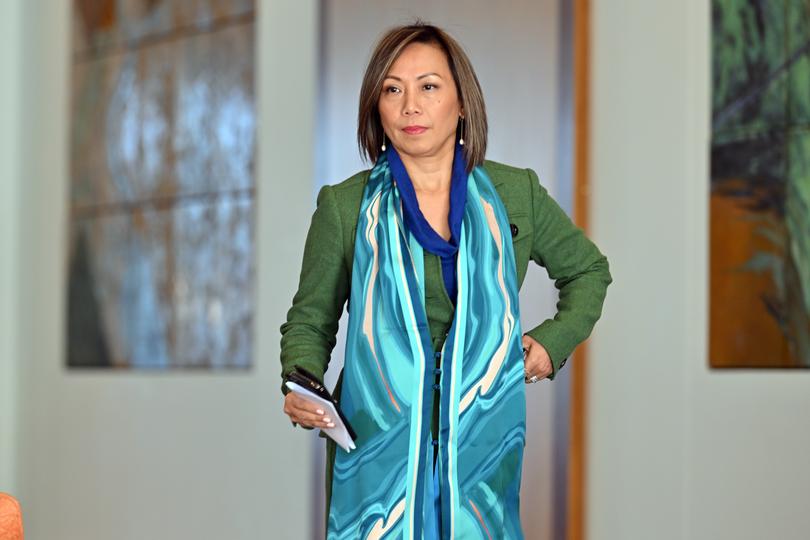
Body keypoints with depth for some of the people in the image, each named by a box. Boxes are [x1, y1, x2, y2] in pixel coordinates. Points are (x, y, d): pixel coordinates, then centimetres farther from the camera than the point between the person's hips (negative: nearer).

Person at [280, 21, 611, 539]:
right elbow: (309, 320, 7)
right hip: (378, 449, -1)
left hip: (481, 442, 2)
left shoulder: (516, 194, 5)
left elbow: (588, 268, 21)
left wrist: (555, 340, 6)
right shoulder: (345, 206, 1)